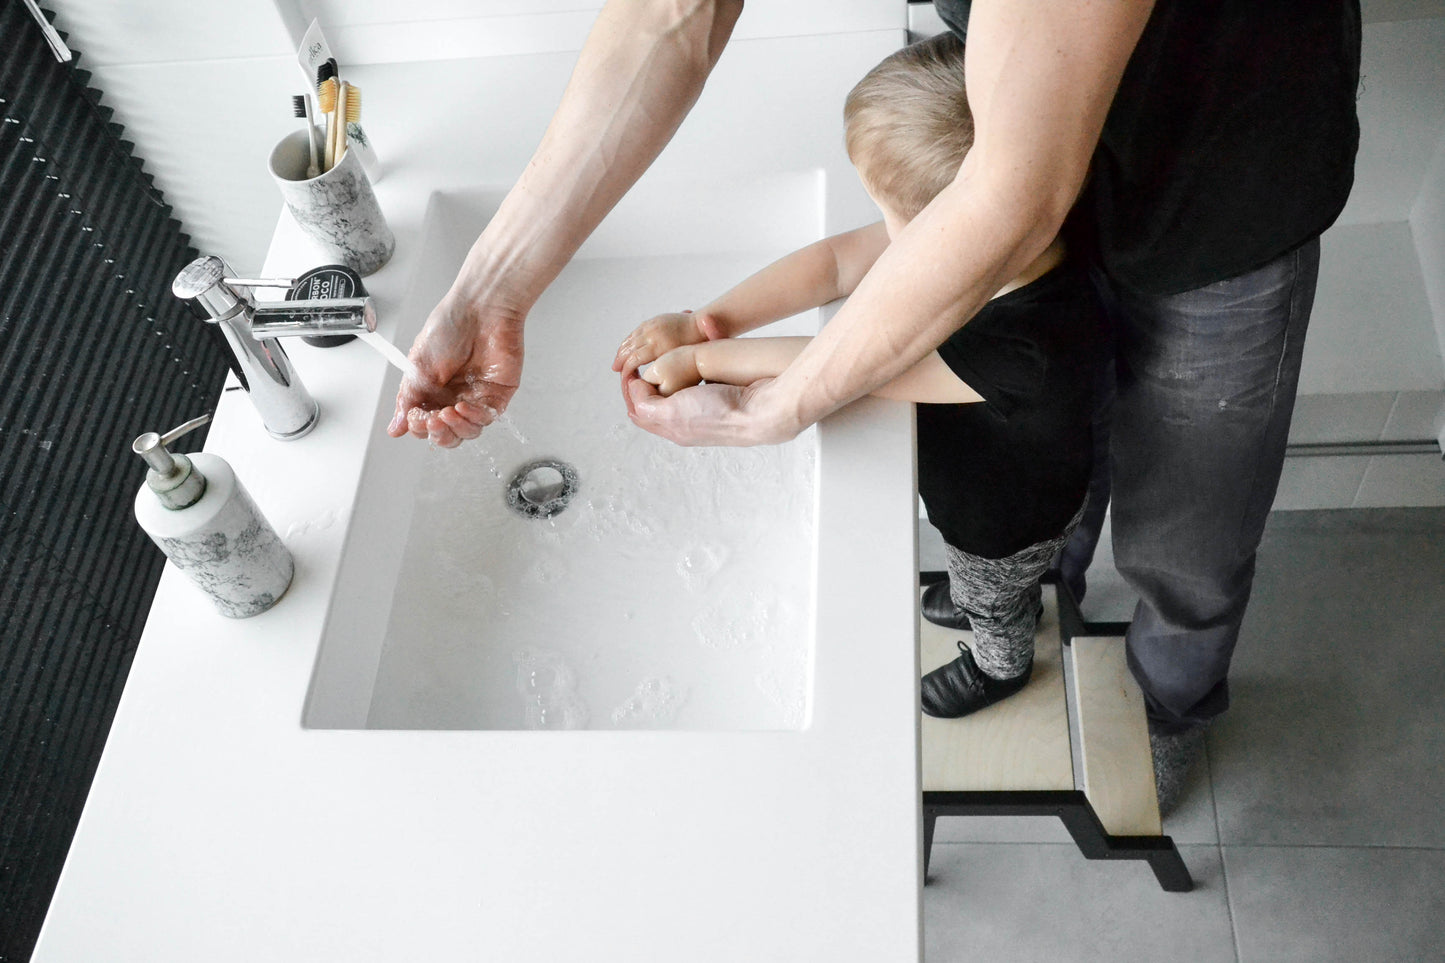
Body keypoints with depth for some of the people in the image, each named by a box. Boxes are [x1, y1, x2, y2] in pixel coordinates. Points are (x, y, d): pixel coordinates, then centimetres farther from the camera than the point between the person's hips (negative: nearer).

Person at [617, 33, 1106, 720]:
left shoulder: (1028, 349, -50)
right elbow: (838, 262, -20)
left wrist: (704, 359, -30)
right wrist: (709, 321, -27)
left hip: (1008, 524, -5)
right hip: (974, 481, 5)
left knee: (993, 600, 29)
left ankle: (1000, 666, 62)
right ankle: (998, 602, 69)